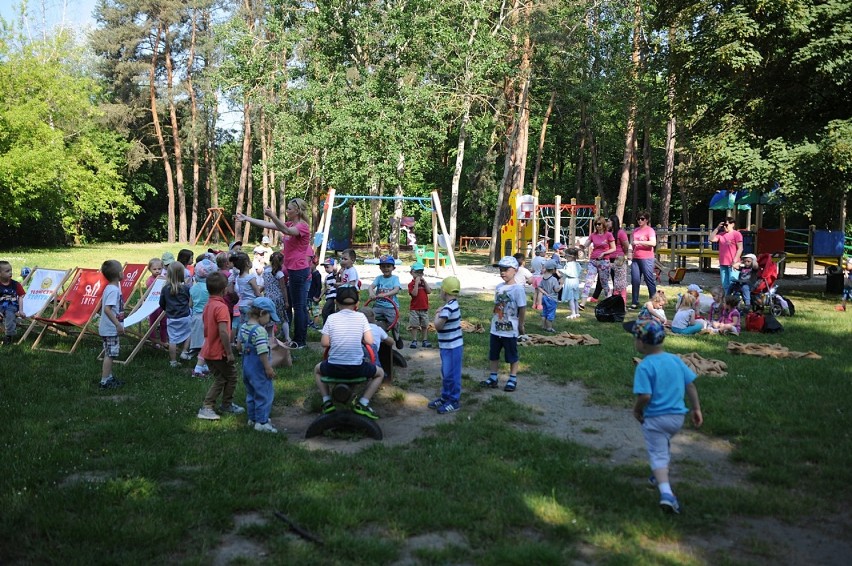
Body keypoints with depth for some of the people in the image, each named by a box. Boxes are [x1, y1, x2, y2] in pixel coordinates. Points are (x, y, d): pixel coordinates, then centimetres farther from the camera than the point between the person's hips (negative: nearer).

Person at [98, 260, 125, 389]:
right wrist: (118, 324, -29)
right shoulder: (114, 290, -20)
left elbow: (104, 305, 20)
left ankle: (109, 378, 26)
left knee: (110, 354, 17)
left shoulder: (109, 288, 11)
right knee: (110, 354, -5)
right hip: (111, 329, -10)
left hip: (108, 328, 10)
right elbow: (107, 309, -28)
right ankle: (105, 382, -1)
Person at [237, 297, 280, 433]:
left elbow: (239, 345, 13)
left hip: (247, 365, 9)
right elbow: (262, 352, -25)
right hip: (258, 368, -9)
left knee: (251, 393, 21)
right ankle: (261, 422, 4)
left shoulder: (243, 327, 5)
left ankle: (252, 418, 32)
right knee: (264, 394, 1)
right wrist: (268, 368, -20)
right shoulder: (260, 331, -23)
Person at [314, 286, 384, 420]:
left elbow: (324, 343, -2)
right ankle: (362, 403, 10)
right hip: (356, 368, -1)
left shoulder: (331, 318, 0)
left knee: (317, 369, 35)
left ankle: (327, 402, 20)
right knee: (380, 373, 27)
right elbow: (369, 341, -6)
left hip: (333, 368, 1)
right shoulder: (361, 317, -1)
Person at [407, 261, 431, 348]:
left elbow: (429, 291, -6)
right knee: (414, 326, 2)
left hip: (424, 308, 4)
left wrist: (424, 281, -10)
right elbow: (414, 293, -21)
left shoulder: (424, 282, 9)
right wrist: (417, 283, -21)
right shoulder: (411, 284, -6)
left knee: (425, 326, 10)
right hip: (414, 309, -4)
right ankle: (414, 341, 11)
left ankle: (425, 341, 17)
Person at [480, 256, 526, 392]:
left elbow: (522, 308, -13)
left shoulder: (518, 289, -16)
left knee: (512, 356, 8)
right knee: (493, 354, 15)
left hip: (510, 330, -7)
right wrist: (493, 318, 12)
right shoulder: (499, 287, 5)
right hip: (496, 329, 7)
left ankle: (513, 380, 20)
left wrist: (520, 325, -10)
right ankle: (493, 378, 27)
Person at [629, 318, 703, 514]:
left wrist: (636, 410, -8)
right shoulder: (676, 360, 1)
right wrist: (696, 409, 11)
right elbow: (691, 385, 3)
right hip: (678, 416, 6)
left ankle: (666, 493, -19)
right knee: (663, 447, 31)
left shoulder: (644, 366, -18)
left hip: (655, 418, -6)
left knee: (658, 455, -1)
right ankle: (661, 476, 48)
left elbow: (645, 396, -25)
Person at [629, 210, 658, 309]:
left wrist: (639, 242, -22)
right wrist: (630, 251, 7)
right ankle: (634, 303, 11)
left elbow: (653, 243, -20)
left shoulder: (650, 230, -5)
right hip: (635, 259, 6)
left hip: (647, 259, -6)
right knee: (635, 280, 4)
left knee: (649, 280, -2)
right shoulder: (635, 230, 15)